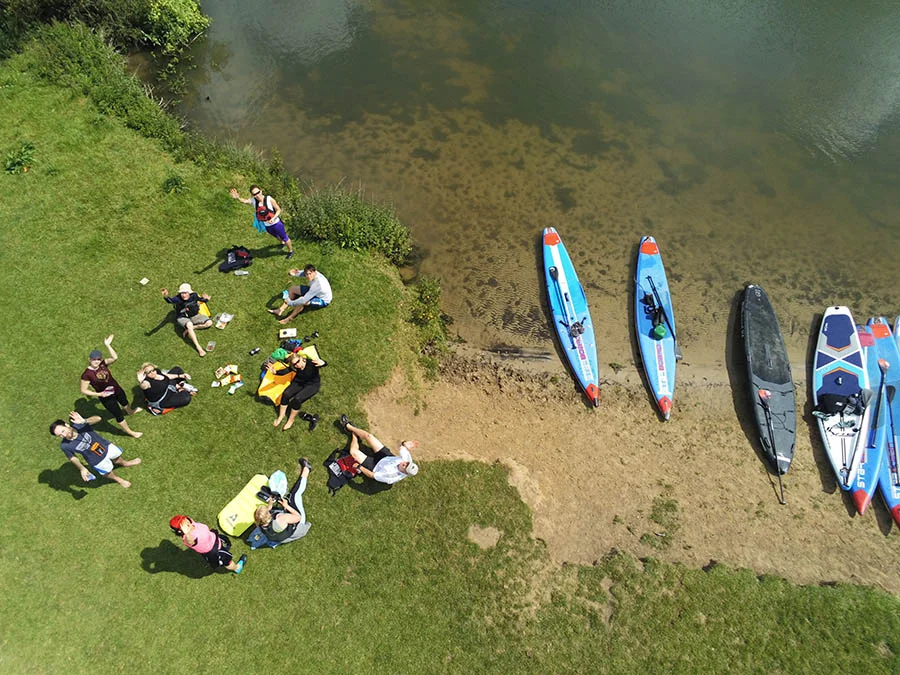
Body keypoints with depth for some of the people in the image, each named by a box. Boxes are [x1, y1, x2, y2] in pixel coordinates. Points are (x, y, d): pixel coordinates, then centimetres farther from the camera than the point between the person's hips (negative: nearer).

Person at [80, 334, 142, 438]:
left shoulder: (103, 364, -13)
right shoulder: (86, 374, -25)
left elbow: (115, 358, -30)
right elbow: (83, 391, -19)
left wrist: (108, 345, -35)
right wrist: (99, 394, -27)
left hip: (117, 389, 6)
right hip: (107, 397, -6)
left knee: (125, 402, 37)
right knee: (119, 415, 7)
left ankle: (130, 411, 72)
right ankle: (129, 432, 28)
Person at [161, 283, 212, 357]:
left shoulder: (194, 296, -10)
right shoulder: (178, 298, -22)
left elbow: (200, 299, 16)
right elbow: (171, 301, -48)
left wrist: (205, 299, 0)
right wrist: (166, 297, -66)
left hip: (194, 316, 5)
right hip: (182, 318, -5)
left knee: (209, 323, -14)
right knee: (189, 325, -39)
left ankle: (188, 330, -12)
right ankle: (198, 347, -40)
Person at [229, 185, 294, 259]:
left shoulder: (269, 199, -25)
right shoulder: (253, 201, -16)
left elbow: (278, 209, -15)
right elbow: (245, 201, -37)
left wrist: (273, 218, -30)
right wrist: (238, 198, -59)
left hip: (276, 223, -5)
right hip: (267, 225, 5)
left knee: (284, 237, 14)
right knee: (276, 236, 31)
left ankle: (291, 251, 39)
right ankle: (282, 243, 63)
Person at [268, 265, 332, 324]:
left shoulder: (318, 285, -42)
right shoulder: (314, 274, -22)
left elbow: (304, 300, -39)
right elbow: (302, 273, -5)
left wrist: (290, 303, -26)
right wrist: (295, 274, -30)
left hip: (323, 301, -9)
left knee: (302, 302, -34)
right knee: (292, 289, 5)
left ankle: (289, 318, -8)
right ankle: (280, 310, 7)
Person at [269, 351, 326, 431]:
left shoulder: (311, 363, -32)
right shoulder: (294, 367, -17)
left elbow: (324, 364, -46)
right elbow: (285, 371, -29)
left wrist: (322, 363, -71)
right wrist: (275, 372, -50)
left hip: (312, 385, -5)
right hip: (299, 382, 5)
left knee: (297, 399, -26)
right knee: (286, 394, -19)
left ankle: (291, 420, -2)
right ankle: (281, 416, 5)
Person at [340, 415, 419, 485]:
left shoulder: (392, 478, -42)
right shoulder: (407, 459, -29)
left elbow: (372, 475, -29)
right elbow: (402, 446, -11)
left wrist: (359, 467, -21)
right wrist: (405, 444, -30)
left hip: (375, 467, -5)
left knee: (353, 451, -9)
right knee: (368, 436, -1)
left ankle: (354, 434, 27)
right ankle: (348, 426, 28)